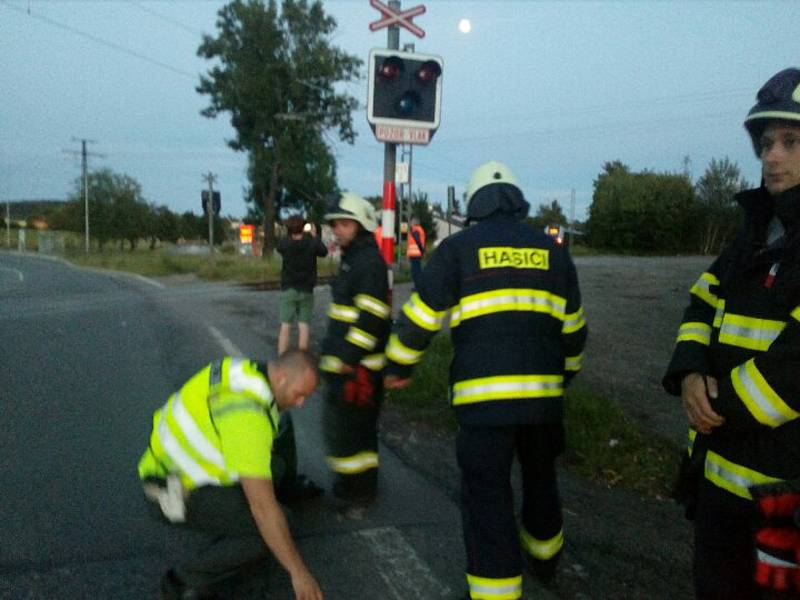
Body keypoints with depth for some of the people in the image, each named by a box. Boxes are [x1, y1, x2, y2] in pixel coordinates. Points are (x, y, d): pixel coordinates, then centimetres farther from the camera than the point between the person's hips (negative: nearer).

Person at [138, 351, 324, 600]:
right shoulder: (246, 414, -33)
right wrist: (298, 571, -26)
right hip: (175, 494, -9)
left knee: (277, 468, 6)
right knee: (270, 528, -17)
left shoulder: (244, 371, -5)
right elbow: (263, 506, -33)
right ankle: (186, 580, 0)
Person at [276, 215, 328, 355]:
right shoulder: (311, 243, -11)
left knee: (285, 326, 3)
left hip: (288, 289, 0)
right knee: (303, 325, 3)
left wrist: (290, 235, 15)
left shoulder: (283, 243, -10)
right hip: (306, 290, 0)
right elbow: (324, 251, 9)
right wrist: (314, 235, 18)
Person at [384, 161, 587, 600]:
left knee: (487, 492, 3)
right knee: (540, 476, 25)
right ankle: (544, 557, 46)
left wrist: (399, 367, 13)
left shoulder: (459, 247, 0)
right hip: (543, 392, 5)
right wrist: (565, 373, 31)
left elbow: (420, 316, -1)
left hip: (484, 395, -4)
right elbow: (573, 327, 17)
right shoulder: (552, 251, 11)